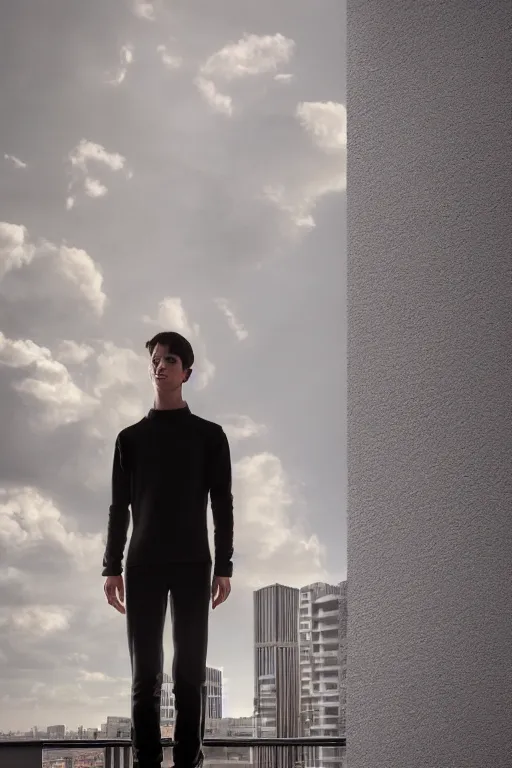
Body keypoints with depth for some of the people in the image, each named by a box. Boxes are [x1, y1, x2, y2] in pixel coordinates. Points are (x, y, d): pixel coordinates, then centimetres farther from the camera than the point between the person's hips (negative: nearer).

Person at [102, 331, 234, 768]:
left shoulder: (209, 435, 7)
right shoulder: (131, 438, 11)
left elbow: (222, 505, 4)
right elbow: (120, 508, 10)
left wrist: (224, 567, -3)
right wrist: (112, 568, 3)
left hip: (193, 565, -1)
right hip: (143, 565, 1)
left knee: (190, 671, -2)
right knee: (145, 672, -1)